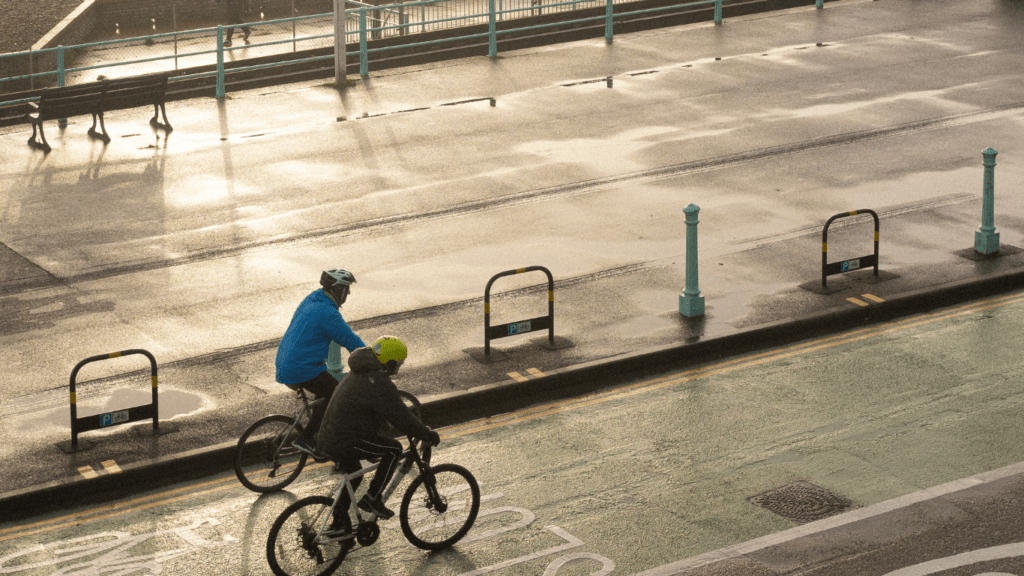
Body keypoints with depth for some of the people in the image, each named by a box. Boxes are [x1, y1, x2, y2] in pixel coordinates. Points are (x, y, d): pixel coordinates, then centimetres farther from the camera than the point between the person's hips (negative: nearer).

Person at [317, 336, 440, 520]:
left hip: (328, 438, 10)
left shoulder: (360, 372, 15)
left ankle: (338, 525, 33)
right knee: (393, 449, -3)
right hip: (346, 442, -10)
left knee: (353, 476, 29)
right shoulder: (378, 383, -18)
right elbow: (400, 417, -19)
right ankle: (372, 498, -1)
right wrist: (427, 434, -7)